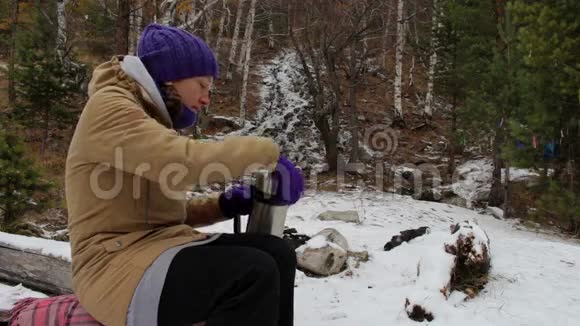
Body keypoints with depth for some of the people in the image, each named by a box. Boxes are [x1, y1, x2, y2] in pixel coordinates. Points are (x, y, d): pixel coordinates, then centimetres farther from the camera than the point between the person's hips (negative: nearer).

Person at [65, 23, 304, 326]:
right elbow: (185, 160, -28)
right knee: (254, 273, -26)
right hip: (116, 264, -9)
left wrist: (224, 204, 1)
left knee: (277, 254, -8)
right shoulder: (109, 107, -9)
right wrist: (267, 152, -16)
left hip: (156, 246, 9)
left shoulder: (149, 115, 20)